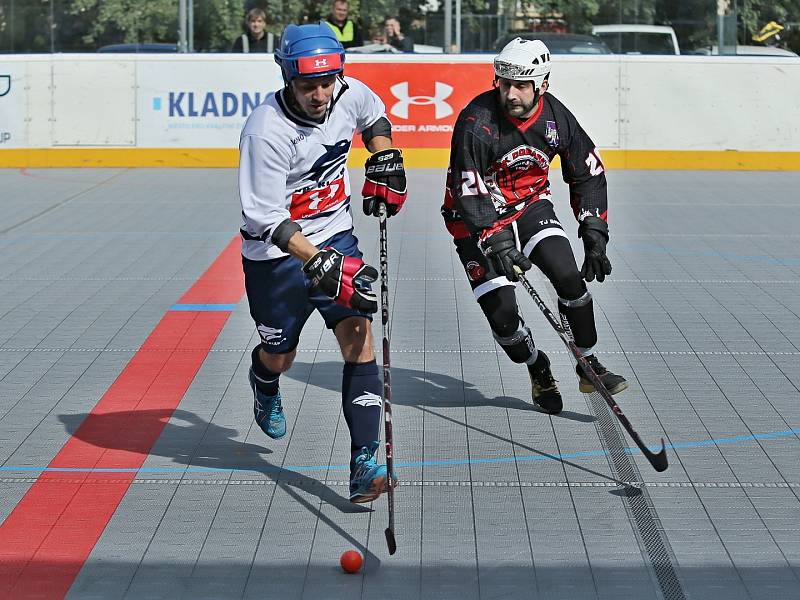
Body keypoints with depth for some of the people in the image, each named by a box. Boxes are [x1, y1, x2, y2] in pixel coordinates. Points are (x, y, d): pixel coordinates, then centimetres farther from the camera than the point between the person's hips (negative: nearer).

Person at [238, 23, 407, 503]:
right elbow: (268, 219, -27)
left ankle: (365, 463, -16)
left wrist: (385, 163, 2)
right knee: (280, 356, 12)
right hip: (276, 252, -4)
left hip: (336, 235, 4)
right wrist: (321, 265, -34)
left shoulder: (350, 95, -11)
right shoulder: (266, 131, -28)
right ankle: (264, 385, 53)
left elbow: (375, 118, 17)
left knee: (358, 335, -13)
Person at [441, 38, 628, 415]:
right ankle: (539, 373, 16)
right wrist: (495, 243, -39)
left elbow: (588, 174, 1)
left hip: (530, 205, 4)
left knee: (570, 277, -17)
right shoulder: (476, 122, -27)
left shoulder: (555, 117, -12)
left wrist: (595, 234, -6)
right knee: (501, 311, -12)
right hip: (476, 217, -3)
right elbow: (467, 193, -29)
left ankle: (590, 367, 0)